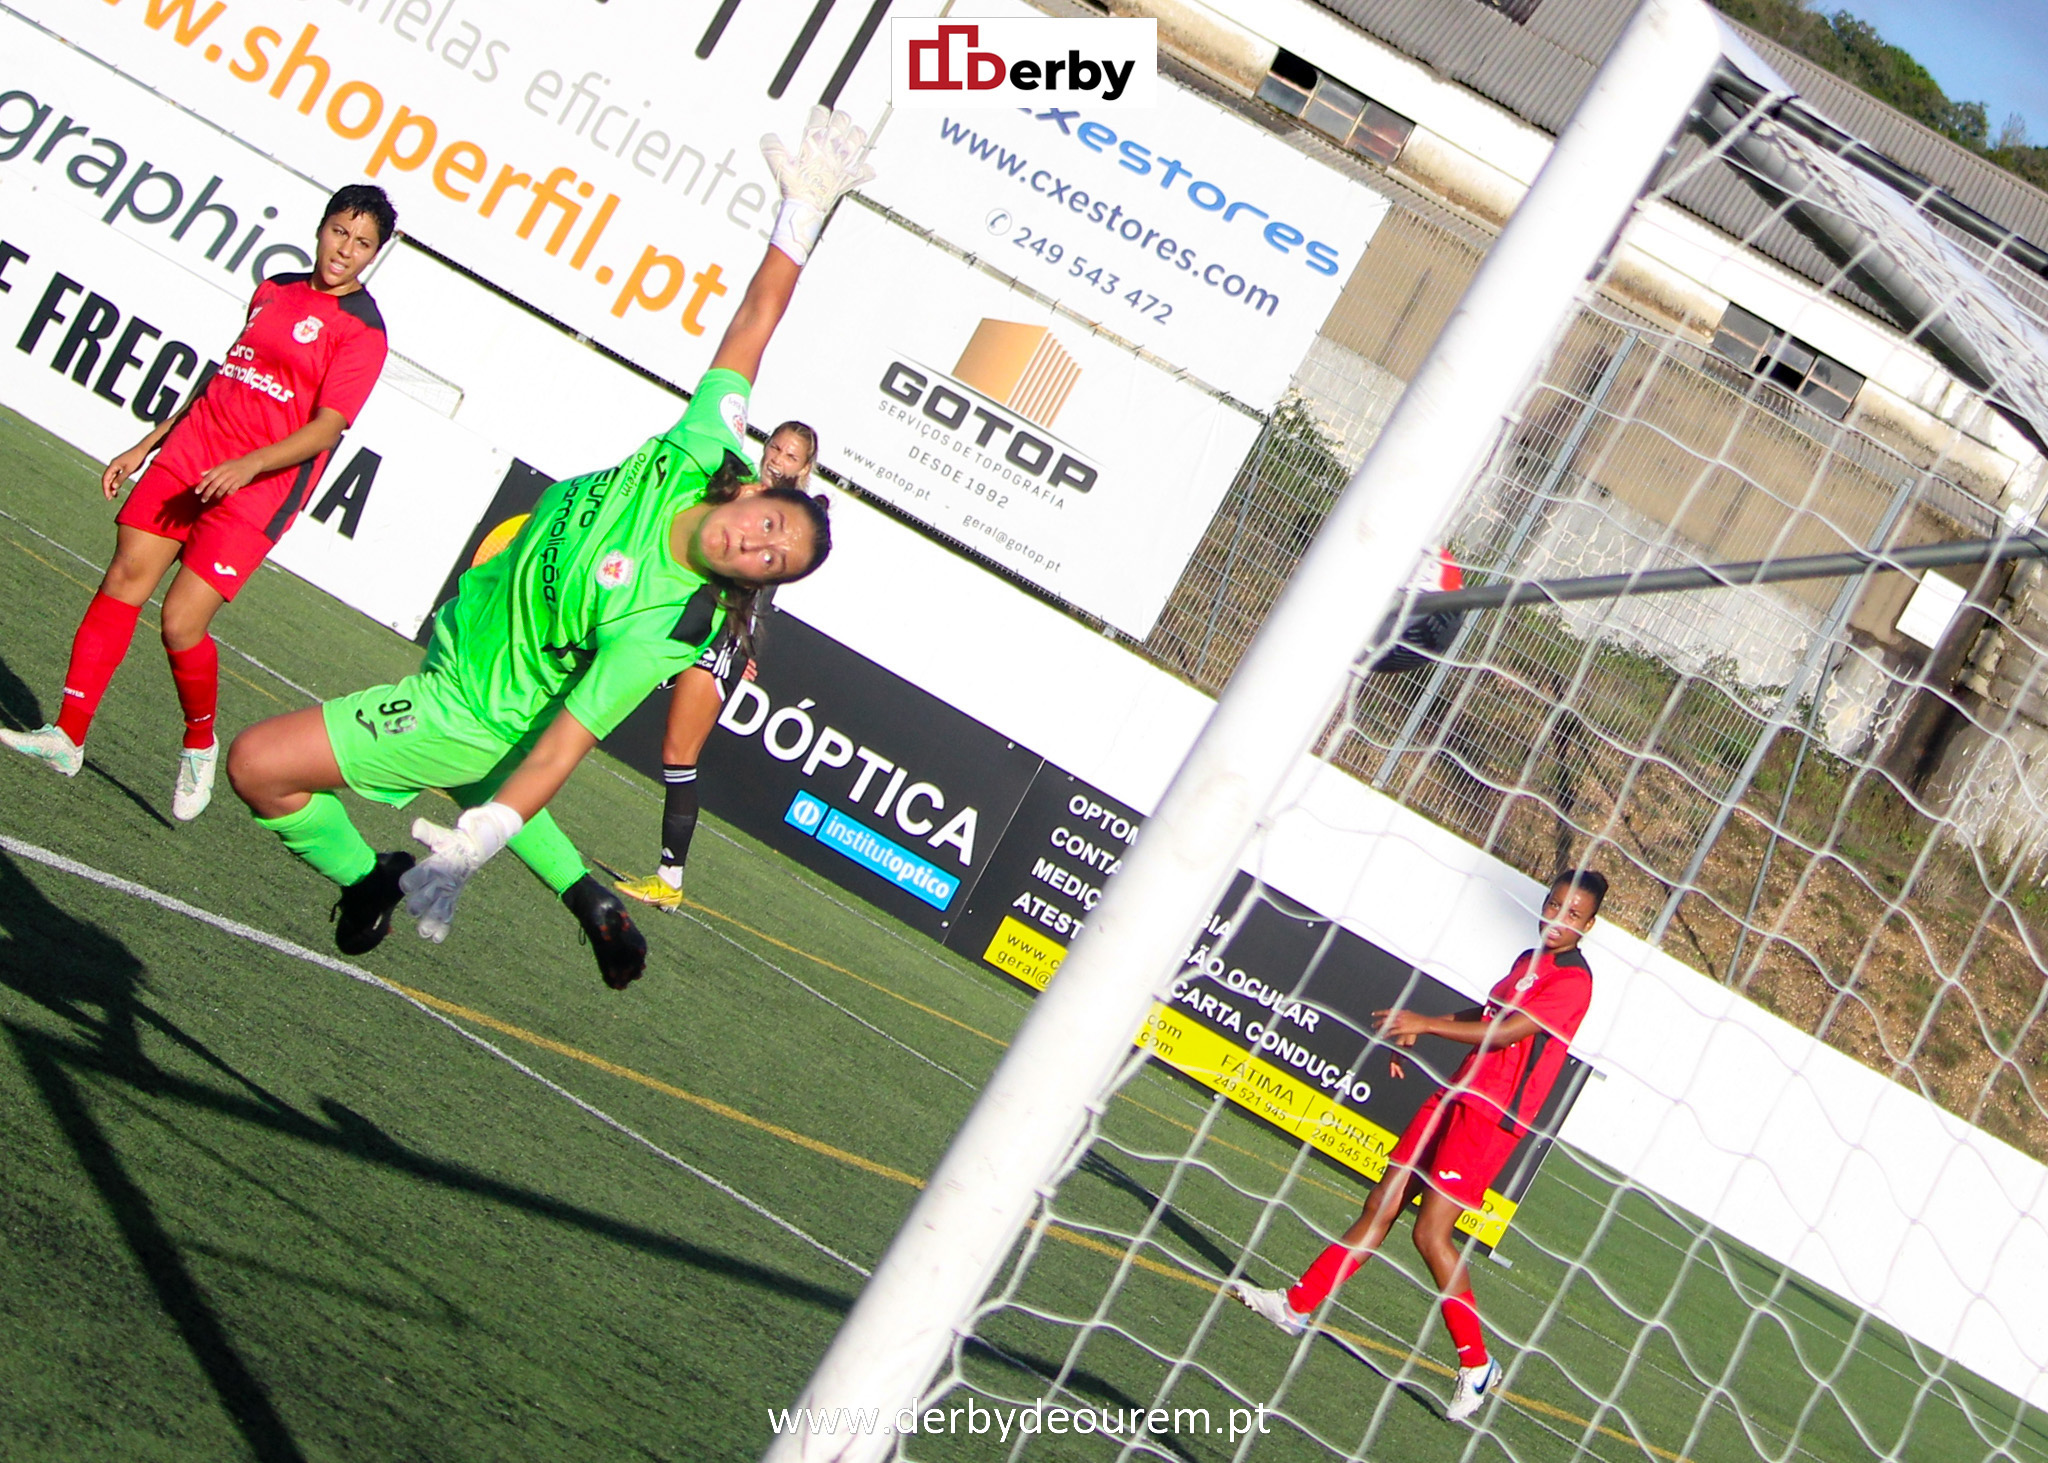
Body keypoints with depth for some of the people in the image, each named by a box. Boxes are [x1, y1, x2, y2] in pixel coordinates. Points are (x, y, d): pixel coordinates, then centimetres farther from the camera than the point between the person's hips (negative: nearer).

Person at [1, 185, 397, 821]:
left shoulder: (362, 331, -6)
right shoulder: (273, 290, 15)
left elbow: (326, 429, -14)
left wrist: (248, 464, -28)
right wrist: (144, 446, 24)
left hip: (257, 489, -6)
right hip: (189, 452, 6)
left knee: (182, 623, -13)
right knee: (124, 579, -3)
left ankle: (200, 743, 13)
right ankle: (66, 737, 1)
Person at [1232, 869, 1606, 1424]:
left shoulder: (1573, 980, -12)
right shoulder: (1527, 960, 16)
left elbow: (1507, 1031, -22)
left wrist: (1426, 1023, -23)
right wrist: (1417, 1030, 16)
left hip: (1491, 1118, -8)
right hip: (1454, 1096, 8)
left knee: (1432, 1233, -13)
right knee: (1382, 1206, 6)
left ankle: (1477, 1364, 0)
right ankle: (1298, 1305, 10)